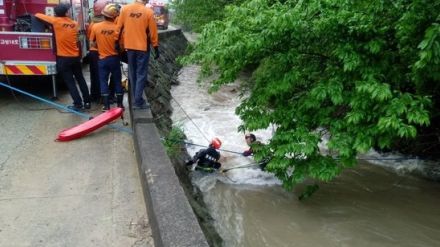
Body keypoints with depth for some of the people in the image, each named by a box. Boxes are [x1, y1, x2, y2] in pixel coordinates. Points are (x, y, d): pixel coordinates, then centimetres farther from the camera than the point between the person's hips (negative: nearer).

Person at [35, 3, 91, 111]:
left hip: (63, 58, -4)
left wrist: (37, 14, 26)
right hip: (76, 56, 4)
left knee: (70, 82, 1)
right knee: (81, 79, 13)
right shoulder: (74, 23, 4)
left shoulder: (56, 21, -8)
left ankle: (78, 104, 0)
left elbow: (38, 15, 5)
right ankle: (87, 102, 16)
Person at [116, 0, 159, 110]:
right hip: (143, 48, -4)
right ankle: (138, 102, -2)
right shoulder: (148, 12, -9)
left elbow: (119, 27, 4)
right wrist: (156, 48, 3)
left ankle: (136, 99, 21)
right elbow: (153, 32, -5)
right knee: (141, 75, 2)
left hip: (129, 47, 4)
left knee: (132, 74, 14)